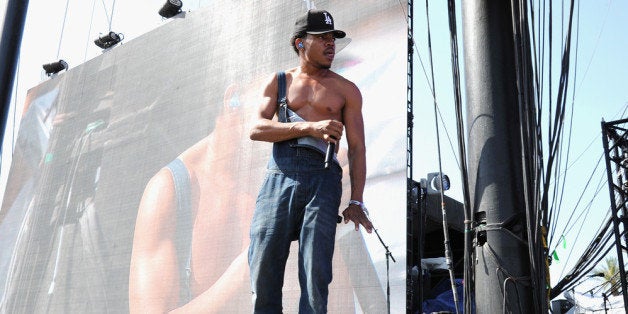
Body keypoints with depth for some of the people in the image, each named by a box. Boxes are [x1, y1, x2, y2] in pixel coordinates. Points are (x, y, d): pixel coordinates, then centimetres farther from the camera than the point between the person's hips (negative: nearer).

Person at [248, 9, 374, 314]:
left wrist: (356, 201, -3)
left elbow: (357, 148, 8)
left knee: (315, 273, -7)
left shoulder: (346, 90, 14)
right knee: (263, 269, -2)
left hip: (322, 177, -1)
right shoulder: (279, 81, 17)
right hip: (278, 175, 1)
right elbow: (257, 129, 3)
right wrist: (309, 127, -10)